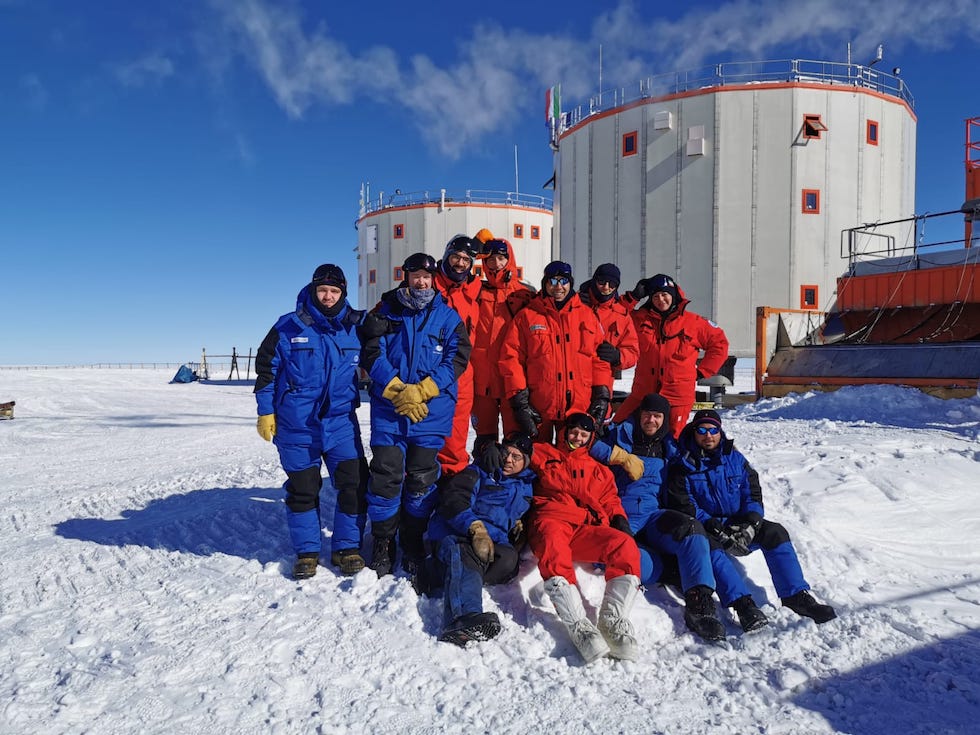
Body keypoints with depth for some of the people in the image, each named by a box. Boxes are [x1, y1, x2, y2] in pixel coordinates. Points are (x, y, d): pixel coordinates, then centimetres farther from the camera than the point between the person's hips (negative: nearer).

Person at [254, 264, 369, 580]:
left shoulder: (355, 327, 3)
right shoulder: (288, 327, -3)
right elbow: (266, 368, 3)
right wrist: (265, 412, 1)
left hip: (341, 421, 2)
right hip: (296, 424, -2)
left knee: (354, 483, -2)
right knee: (302, 488, 6)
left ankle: (347, 547, 14)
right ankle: (306, 551, 20)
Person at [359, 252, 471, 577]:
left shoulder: (448, 316, 6)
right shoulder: (386, 311, 6)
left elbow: (457, 359, -3)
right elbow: (372, 355, -2)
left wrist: (420, 391, -12)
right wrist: (398, 391, -13)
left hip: (432, 413, 0)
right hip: (388, 410, 0)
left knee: (422, 480, 6)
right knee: (386, 476, -1)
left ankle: (414, 545, 22)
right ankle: (383, 544, 15)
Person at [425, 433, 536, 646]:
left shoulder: (526, 487, 27)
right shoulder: (478, 473, 14)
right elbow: (452, 499, -3)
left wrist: (520, 529, 16)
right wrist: (476, 528, -19)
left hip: (495, 541, 4)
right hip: (456, 534, -3)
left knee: (508, 560, -34)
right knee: (465, 559, -40)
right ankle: (463, 617, -66)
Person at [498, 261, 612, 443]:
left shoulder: (587, 315, 11)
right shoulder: (527, 316, 3)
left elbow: (600, 358, 9)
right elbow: (511, 358, -1)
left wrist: (602, 397, 2)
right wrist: (519, 401, -7)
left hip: (580, 407, 2)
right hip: (538, 408, -1)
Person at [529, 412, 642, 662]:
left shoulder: (600, 470, 33)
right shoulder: (545, 454, 26)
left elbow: (611, 500, 24)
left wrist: (619, 519, 5)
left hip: (587, 528, 3)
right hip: (552, 520, -3)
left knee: (625, 544, -29)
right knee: (553, 542, -40)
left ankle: (613, 618, -32)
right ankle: (577, 624, -49)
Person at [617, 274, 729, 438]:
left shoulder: (693, 321, 1)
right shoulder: (641, 318, 7)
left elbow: (719, 344, 9)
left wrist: (701, 371, 5)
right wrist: (633, 297, -5)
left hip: (677, 395, -2)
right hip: (643, 393, 2)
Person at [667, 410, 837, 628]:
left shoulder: (735, 458, 9)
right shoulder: (682, 467, -3)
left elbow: (753, 494, 5)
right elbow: (683, 506, -11)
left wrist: (750, 524, -15)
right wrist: (715, 528, -23)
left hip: (740, 524, 4)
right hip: (705, 528, -4)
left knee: (775, 532, -20)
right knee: (709, 545, -36)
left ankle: (796, 595, -21)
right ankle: (742, 602, -46)